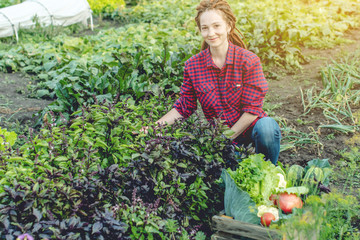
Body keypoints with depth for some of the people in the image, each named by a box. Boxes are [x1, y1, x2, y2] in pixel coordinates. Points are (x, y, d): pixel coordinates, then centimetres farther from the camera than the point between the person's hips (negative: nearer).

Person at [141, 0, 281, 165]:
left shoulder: (249, 61, -11)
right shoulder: (192, 65, -4)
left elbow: (253, 108, -11)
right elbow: (184, 107, 3)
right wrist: (155, 126, -10)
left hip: (250, 127, 0)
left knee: (267, 126, -34)